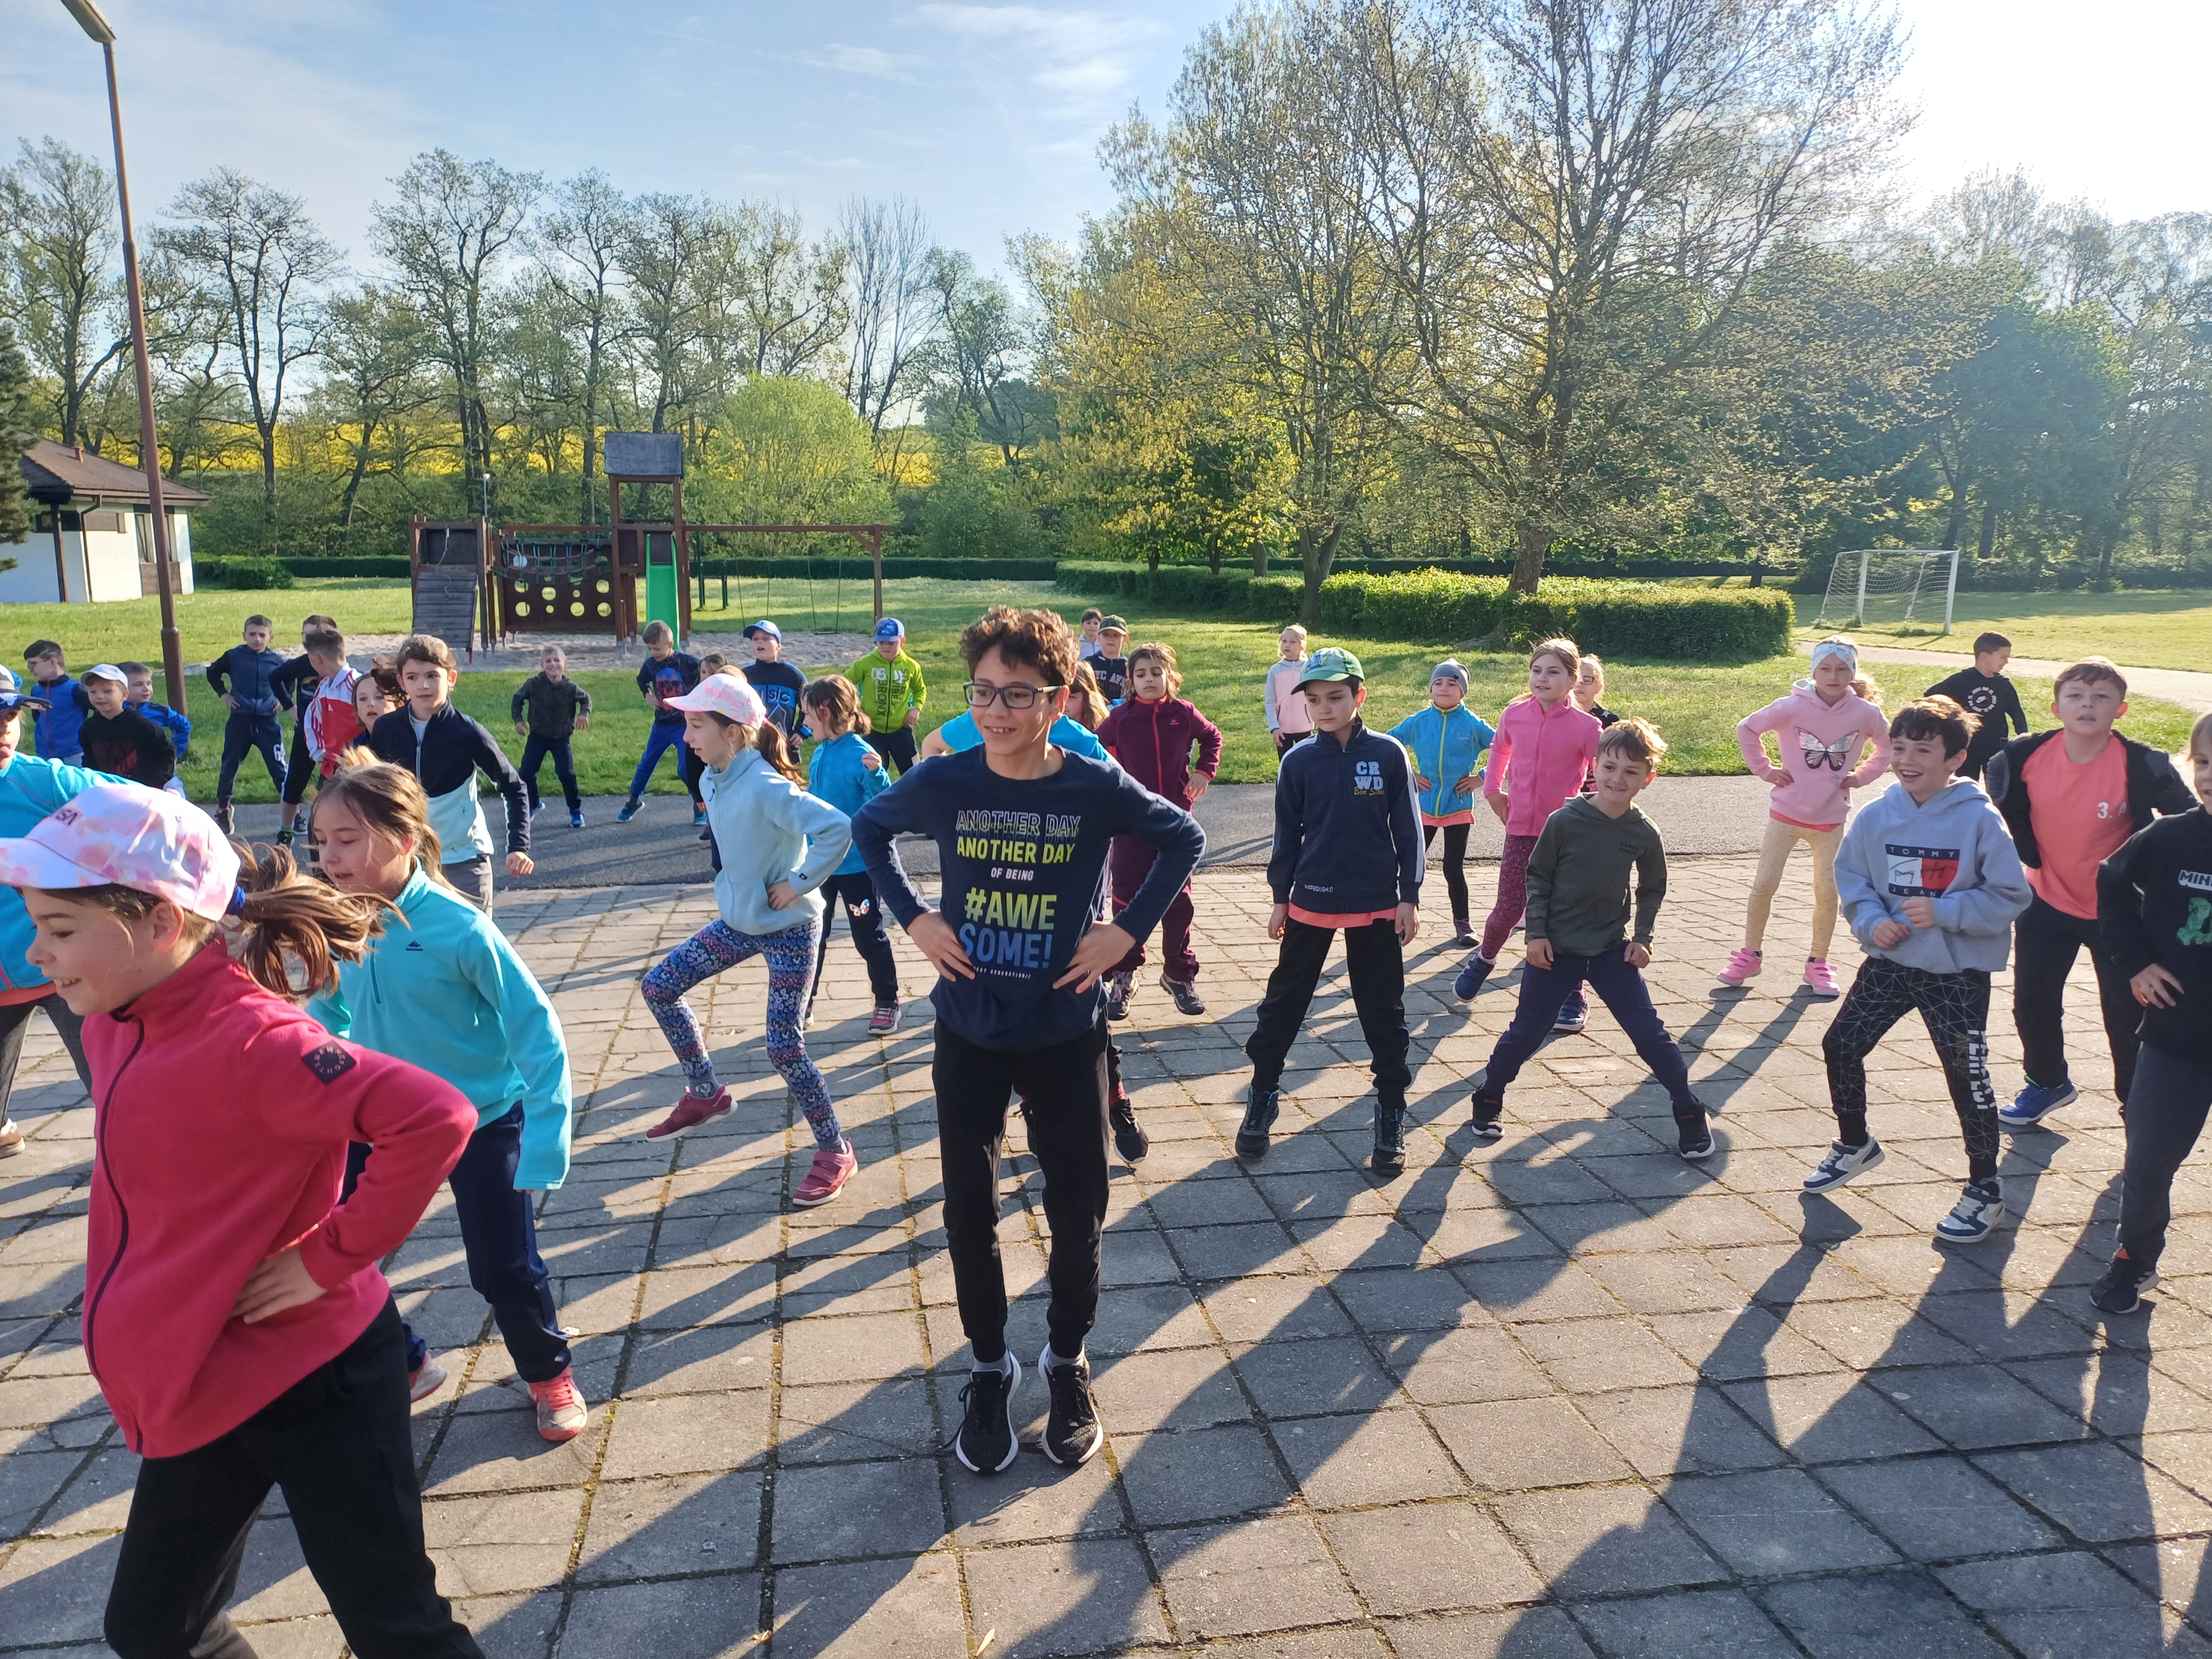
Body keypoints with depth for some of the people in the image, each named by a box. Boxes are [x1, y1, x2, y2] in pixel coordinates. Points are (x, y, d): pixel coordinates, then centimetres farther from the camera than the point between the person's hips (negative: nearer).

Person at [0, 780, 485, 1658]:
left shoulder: (249, 1041, -26)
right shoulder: (113, 1027, 1)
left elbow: (435, 1119, -36)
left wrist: (329, 1257, -26)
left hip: (312, 1383, -8)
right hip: (191, 1396, 9)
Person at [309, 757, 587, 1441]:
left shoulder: (459, 928, -27)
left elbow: (536, 1031, -24)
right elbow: (329, 1013, 9)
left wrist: (543, 1147, -27)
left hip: (483, 1119, -5)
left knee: (505, 1269, 4)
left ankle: (549, 1376, 32)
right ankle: (398, 1365, 33)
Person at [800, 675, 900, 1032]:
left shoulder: (860, 755, -19)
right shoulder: (820, 753, 2)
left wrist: (875, 772, -40)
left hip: (856, 864, -7)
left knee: (869, 936, 7)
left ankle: (887, 1002, 24)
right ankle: (805, 1002, 28)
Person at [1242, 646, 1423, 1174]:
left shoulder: (1389, 755, -5)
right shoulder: (1298, 761, -2)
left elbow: (1408, 829, -1)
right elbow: (1287, 834, 5)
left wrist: (1409, 898, -2)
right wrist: (1280, 898, 6)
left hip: (1377, 907, -1)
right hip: (1311, 903, 1)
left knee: (1383, 1011, 8)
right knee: (1284, 1002, 8)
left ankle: (1391, 1112, 21)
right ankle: (1263, 1095, 24)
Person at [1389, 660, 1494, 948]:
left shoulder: (1473, 724, -7)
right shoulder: (1418, 722, -1)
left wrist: (1482, 777, -6)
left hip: (1459, 807, -2)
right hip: (1424, 806, 2)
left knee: (1454, 868, 2)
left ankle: (1462, 923, 17)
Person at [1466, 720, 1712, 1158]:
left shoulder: (1644, 834, -6)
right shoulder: (1564, 822, -14)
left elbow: (1653, 888, 10)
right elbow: (1537, 876, -4)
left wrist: (1642, 937, 1)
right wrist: (1536, 933, -8)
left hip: (1613, 950, 2)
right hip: (1555, 949, -2)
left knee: (1649, 1031, 1)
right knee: (1526, 1031, 4)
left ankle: (1689, 1112, 19)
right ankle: (1489, 1099, 25)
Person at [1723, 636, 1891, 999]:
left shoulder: (1865, 713, -8)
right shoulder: (1792, 707, -14)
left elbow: (1887, 746, 12)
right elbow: (1747, 729, 0)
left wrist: (1862, 776, 1)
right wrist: (1765, 769, -4)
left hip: (1831, 818, 2)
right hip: (1786, 812, -1)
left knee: (1827, 892, 5)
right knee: (1764, 885, 0)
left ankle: (1818, 963, 21)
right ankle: (1750, 954, 17)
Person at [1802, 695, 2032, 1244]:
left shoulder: (1980, 821, -16)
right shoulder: (1875, 817, -5)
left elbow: (2011, 897, -13)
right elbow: (1850, 880, 6)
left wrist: (1942, 912, -23)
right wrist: (1871, 920, -11)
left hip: (1958, 974, -4)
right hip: (1889, 963, 5)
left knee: (1968, 1078, 2)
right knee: (1841, 1045, 8)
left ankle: (1985, 1189, 24)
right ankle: (1855, 1145, 34)